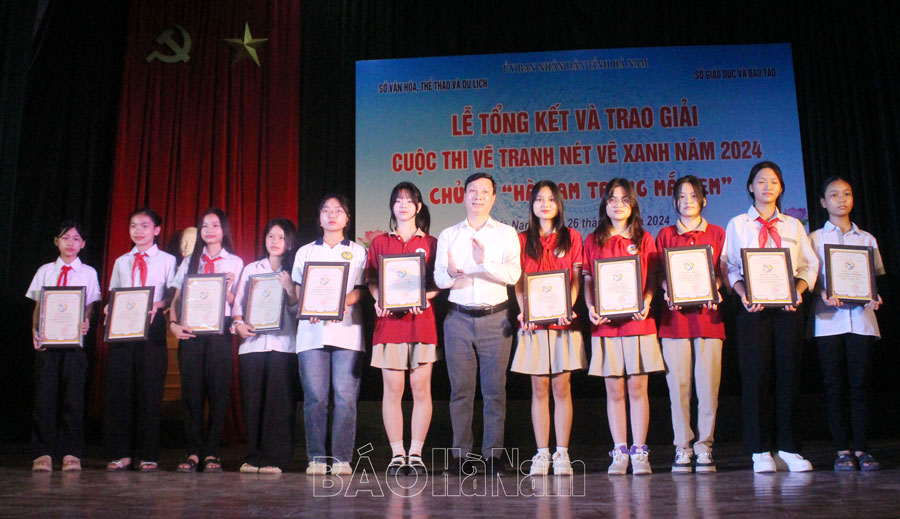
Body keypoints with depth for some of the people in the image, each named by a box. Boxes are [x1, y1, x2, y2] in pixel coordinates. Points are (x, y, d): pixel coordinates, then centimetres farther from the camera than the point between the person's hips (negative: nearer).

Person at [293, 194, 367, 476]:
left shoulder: (358, 251, 16)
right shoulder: (305, 251, 20)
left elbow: (361, 289, 6)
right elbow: (297, 289, 14)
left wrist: (344, 302, -15)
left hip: (347, 328, -1)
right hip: (312, 329, 1)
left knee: (345, 396, -7)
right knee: (315, 395, -4)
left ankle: (342, 458, -3)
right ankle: (316, 458, 1)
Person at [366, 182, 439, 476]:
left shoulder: (430, 243, 11)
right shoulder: (380, 243, 14)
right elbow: (371, 281, 12)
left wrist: (425, 296, -10)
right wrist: (379, 299, -6)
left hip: (421, 321, 0)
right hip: (389, 320, 1)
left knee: (421, 388, -1)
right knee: (392, 389, 0)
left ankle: (415, 454, 8)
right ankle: (397, 454, 8)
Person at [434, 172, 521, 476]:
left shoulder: (506, 234, 8)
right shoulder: (448, 235, 13)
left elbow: (513, 274, -6)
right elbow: (438, 278, 3)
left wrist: (485, 263, -22)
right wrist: (450, 273, -20)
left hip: (495, 318, -1)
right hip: (458, 317, 1)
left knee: (495, 389, 0)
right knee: (460, 389, 3)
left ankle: (493, 454, 8)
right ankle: (460, 454, 10)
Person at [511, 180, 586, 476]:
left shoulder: (571, 238, 10)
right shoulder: (522, 240, 11)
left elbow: (576, 279, 5)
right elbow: (518, 283, 7)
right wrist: (523, 311, -9)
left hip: (563, 321, 0)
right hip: (533, 323, 1)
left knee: (562, 387, 0)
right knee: (539, 388, 2)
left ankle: (561, 453, 6)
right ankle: (542, 454, 7)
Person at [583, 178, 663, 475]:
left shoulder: (644, 239, 10)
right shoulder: (593, 241, 11)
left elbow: (652, 279, 7)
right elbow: (588, 281, 10)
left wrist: (646, 302, -12)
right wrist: (591, 307, -7)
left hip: (638, 323, 0)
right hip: (605, 325, 1)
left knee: (637, 387, 0)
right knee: (614, 390, 3)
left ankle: (639, 451, 7)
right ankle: (619, 452, 10)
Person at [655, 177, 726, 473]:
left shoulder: (717, 234, 14)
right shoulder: (665, 235, 14)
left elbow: (723, 273, 10)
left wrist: (714, 290, -11)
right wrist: (667, 291, -11)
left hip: (708, 315, 0)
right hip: (675, 316, 0)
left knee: (708, 384, -3)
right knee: (678, 385, -2)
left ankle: (704, 446, 6)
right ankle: (682, 448, 5)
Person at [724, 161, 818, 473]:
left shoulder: (793, 226, 16)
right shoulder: (737, 225, 11)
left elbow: (810, 265, 12)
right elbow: (730, 266, 5)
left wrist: (797, 290, -7)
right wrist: (744, 294, -12)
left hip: (787, 308, 2)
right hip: (754, 309, -2)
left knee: (789, 374, 0)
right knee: (755, 376, -4)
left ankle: (788, 449, 8)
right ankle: (760, 451, 2)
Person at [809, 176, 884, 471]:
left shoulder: (867, 239, 17)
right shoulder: (815, 238, 10)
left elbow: (877, 275, 16)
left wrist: (875, 297, -4)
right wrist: (823, 294, -15)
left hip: (861, 317, 2)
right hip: (828, 318, -1)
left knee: (860, 383, -2)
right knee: (834, 384, -2)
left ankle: (860, 448, 5)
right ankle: (842, 449, 4)